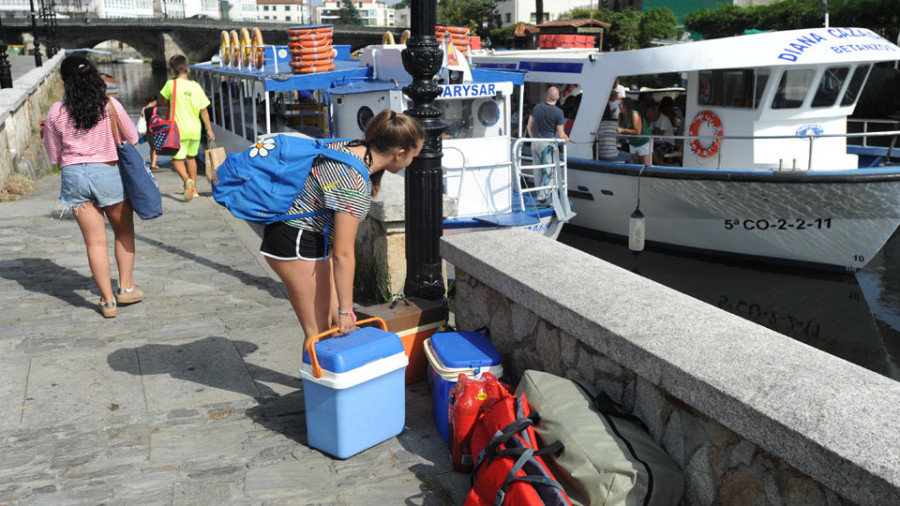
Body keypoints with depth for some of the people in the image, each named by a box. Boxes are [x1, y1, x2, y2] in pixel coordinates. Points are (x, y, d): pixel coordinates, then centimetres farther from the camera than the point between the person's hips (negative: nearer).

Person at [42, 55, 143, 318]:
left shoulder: (56, 112, -4)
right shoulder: (111, 106, -7)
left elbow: (54, 155, 3)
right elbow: (132, 138, 5)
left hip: (74, 175, 1)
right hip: (109, 172, -1)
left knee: (95, 241, 6)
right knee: (124, 232, 18)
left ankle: (108, 300, 10)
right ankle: (125, 287, 18)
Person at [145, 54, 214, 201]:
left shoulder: (171, 84, -8)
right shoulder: (196, 86, 0)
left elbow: (164, 101, 3)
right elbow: (204, 110, 3)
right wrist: (209, 130, 9)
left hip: (179, 129, -4)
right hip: (195, 129, 4)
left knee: (177, 160, 2)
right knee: (191, 157, 20)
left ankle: (187, 181, -25)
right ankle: (194, 188, 25)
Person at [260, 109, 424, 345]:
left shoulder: (350, 147, -2)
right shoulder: (355, 186, -28)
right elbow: (343, 255, -24)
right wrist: (346, 309, -16)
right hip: (296, 241, -10)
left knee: (335, 319, 11)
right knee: (319, 331, -2)